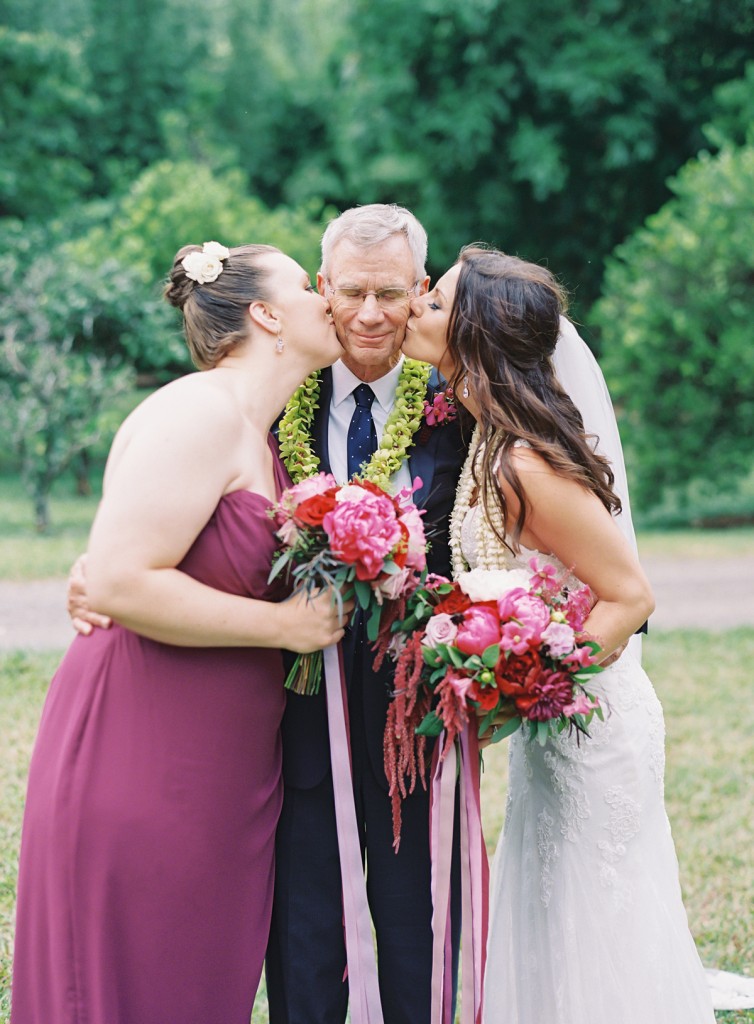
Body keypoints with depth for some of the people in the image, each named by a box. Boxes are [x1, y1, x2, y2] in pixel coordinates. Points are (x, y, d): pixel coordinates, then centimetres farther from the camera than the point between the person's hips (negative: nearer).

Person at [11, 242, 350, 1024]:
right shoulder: (202, 413, -15)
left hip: (215, 772, 9)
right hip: (141, 763, -9)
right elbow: (118, 581, -23)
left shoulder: (256, 433, 15)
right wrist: (284, 624, -17)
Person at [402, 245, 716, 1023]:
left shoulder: (527, 463, -26)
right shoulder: (484, 434, 0)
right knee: (547, 917, 19)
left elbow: (630, 597, -22)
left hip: (586, 719, -9)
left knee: (595, 929, 5)